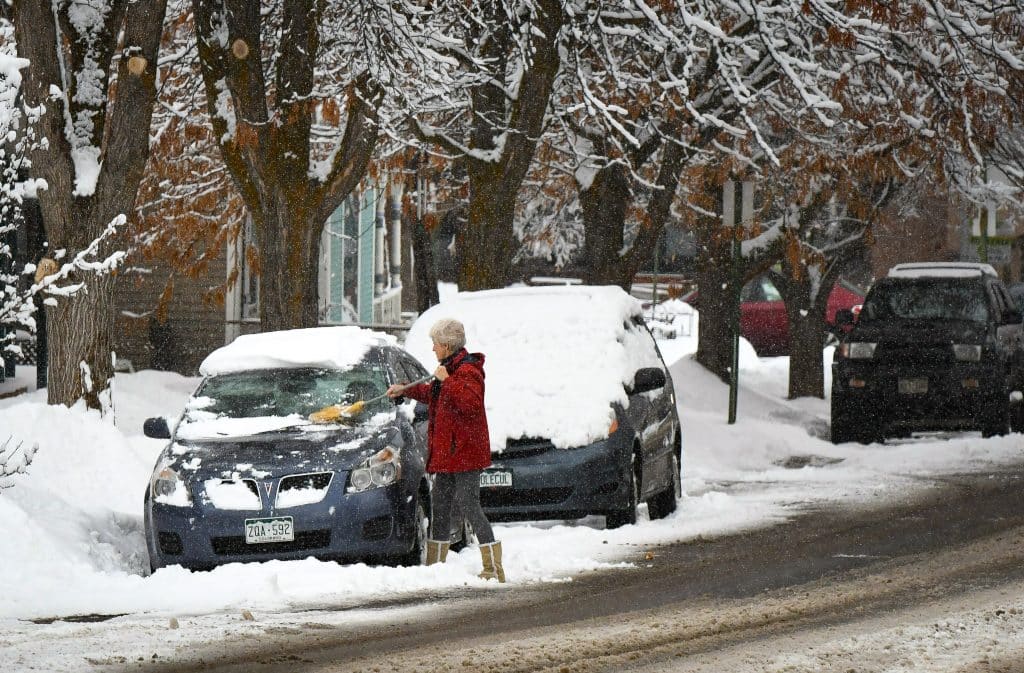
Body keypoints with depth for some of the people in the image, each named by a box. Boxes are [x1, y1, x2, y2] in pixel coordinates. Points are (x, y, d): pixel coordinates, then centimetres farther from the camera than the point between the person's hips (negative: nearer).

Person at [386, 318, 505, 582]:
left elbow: (471, 402, -32)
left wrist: (446, 380, -26)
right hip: (446, 452, 10)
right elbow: (431, 393, 37)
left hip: (464, 452, -10)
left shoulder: (468, 371, -15)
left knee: (469, 506, -14)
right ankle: (435, 565, 26)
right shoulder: (451, 369, 18)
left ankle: (494, 567, -14)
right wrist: (405, 390, 43)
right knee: (440, 507, 16)